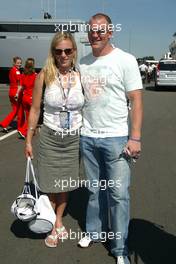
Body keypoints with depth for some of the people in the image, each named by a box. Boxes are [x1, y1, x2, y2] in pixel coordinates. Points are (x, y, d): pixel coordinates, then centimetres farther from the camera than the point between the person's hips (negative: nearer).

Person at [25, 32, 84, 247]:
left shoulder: (81, 76, -2)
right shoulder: (45, 75, -7)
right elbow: (34, 110, -2)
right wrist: (28, 140, 0)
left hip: (74, 138, 2)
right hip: (50, 137, -1)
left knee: (65, 184, 14)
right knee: (51, 185, 7)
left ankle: (59, 221, 37)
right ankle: (52, 227, 29)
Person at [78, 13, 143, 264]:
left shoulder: (125, 60, -5)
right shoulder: (83, 63, 10)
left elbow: (136, 101, -8)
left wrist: (135, 138, -15)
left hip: (116, 137, -4)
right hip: (88, 137, 5)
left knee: (118, 193, 1)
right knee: (95, 190, 15)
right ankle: (95, 231, 33)